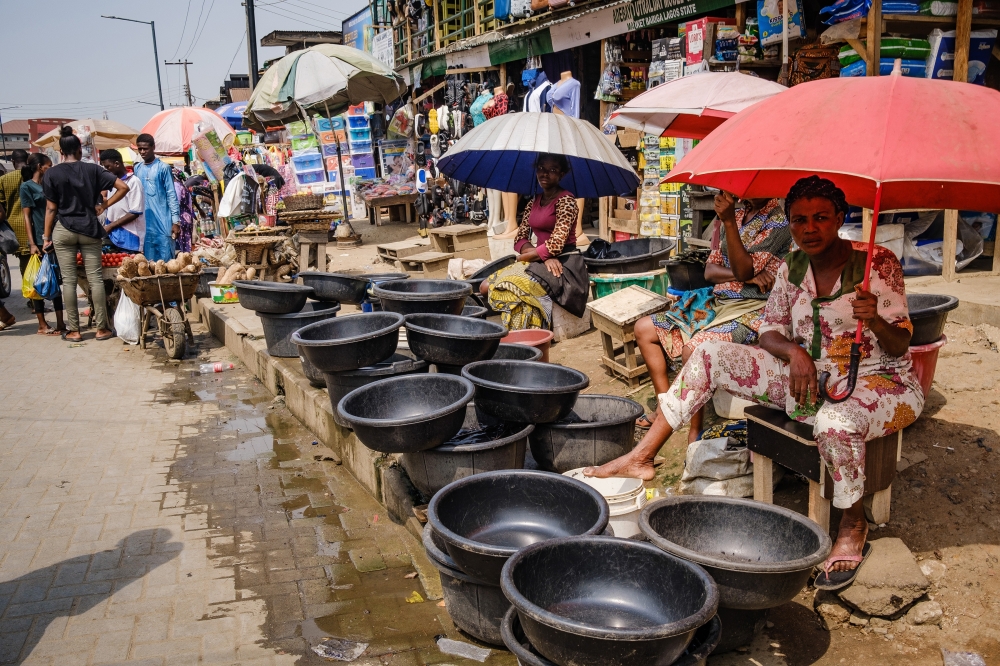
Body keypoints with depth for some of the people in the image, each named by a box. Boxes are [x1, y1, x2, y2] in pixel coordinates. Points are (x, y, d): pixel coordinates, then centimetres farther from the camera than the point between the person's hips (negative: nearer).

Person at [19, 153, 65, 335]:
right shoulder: (27, 186, -3)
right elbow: (26, 216, -8)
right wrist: (32, 243, -15)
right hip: (40, 241, -6)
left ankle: (60, 322, 12)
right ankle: (42, 325, 5)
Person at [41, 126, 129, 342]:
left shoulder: (52, 174, -3)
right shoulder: (92, 169, -1)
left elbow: (51, 208, -2)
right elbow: (123, 187, -6)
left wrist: (47, 237, 5)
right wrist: (104, 206, 3)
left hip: (63, 231, -1)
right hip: (89, 229, 1)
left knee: (69, 281, 4)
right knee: (95, 279, 3)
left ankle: (73, 330, 8)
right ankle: (102, 328, 6)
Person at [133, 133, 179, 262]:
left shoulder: (163, 168, -3)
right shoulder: (136, 169, 12)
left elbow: (171, 195, -4)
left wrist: (176, 221, -10)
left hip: (162, 222, -5)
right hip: (144, 224, 5)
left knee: (165, 259, -4)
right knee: (148, 260, 6)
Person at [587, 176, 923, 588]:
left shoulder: (877, 263, -13)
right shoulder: (792, 268, 2)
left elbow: (900, 347, -14)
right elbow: (769, 332, 3)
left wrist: (876, 322, -37)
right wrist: (794, 352, -20)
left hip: (881, 383, -5)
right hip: (810, 378, 5)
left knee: (835, 421, -42)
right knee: (710, 354, -9)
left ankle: (854, 527, -10)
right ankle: (641, 458, -9)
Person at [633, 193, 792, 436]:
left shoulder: (777, 221, -11)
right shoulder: (738, 214, 12)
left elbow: (743, 270, -20)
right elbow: (710, 270, 9)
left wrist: (729, 221, -28)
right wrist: (745, 275, -12)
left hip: (750, 309, -9)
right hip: (717, 302, 9)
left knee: (693, 349, -35)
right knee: (644, 328, 5)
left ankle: (695, 432, -20)